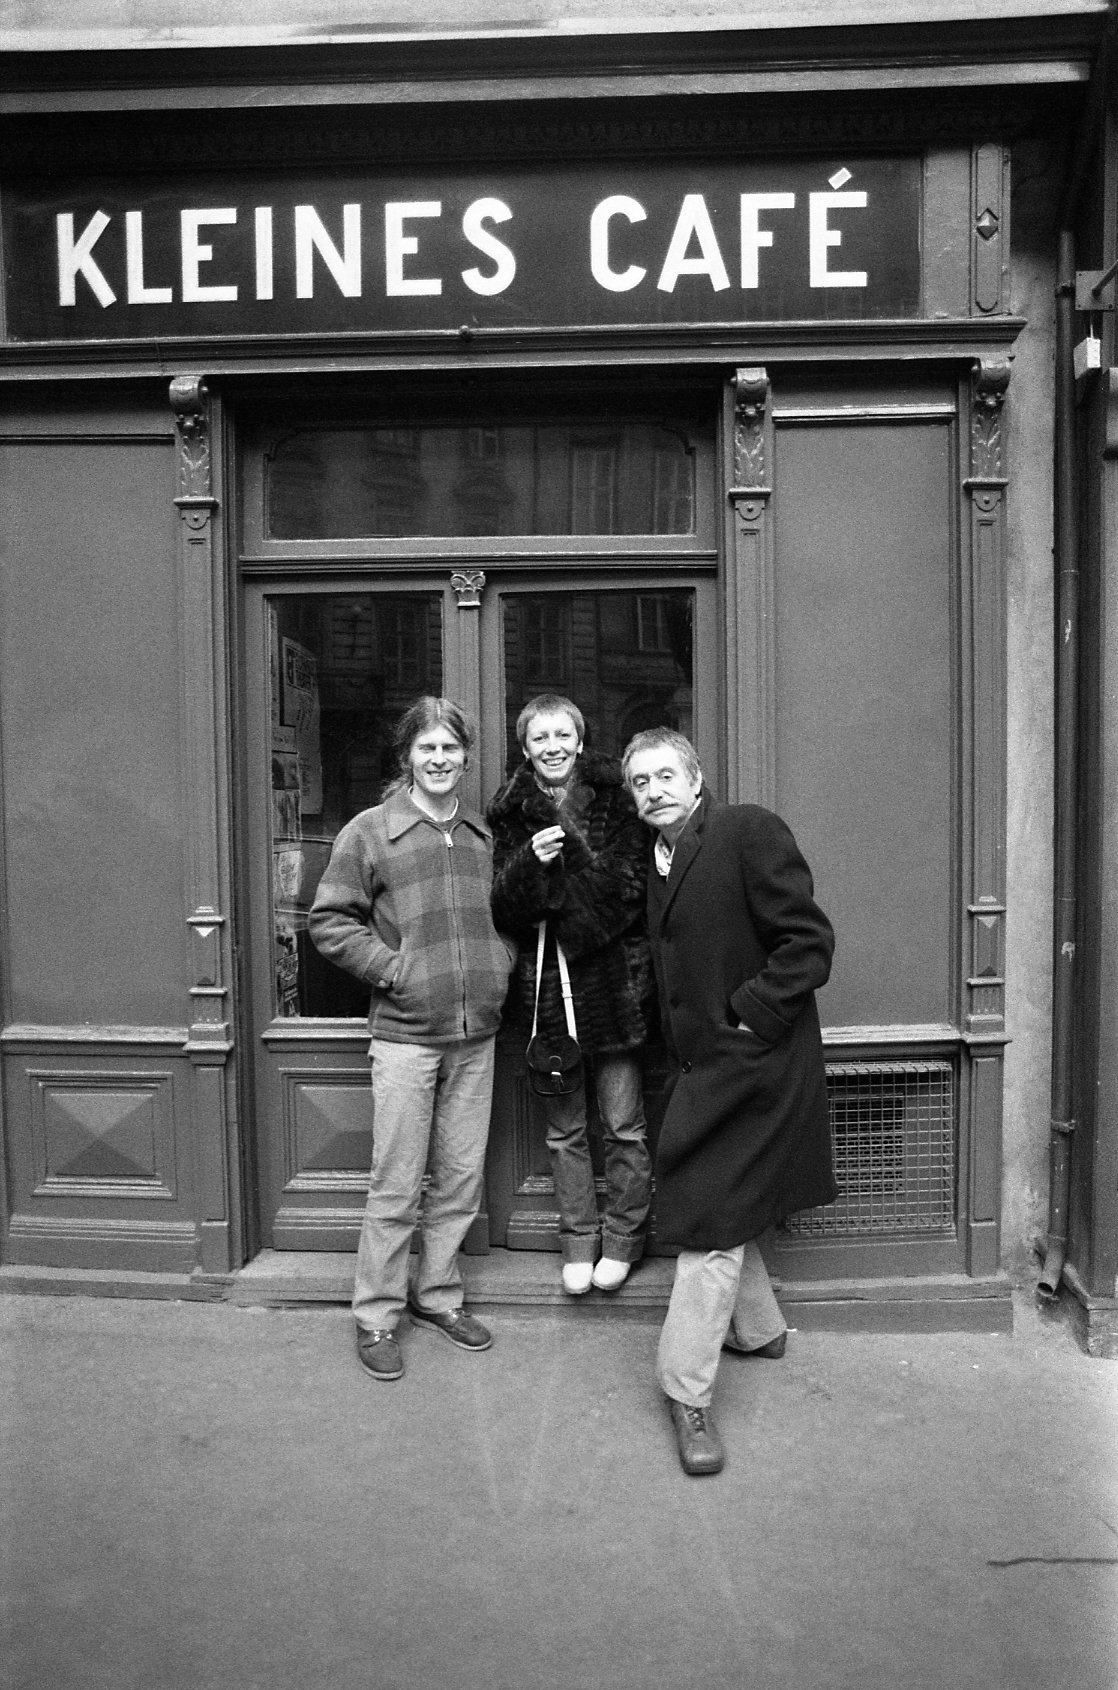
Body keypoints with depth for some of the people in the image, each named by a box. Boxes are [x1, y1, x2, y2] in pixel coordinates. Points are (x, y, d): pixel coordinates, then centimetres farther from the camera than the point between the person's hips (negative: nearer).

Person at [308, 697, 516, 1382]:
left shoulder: (486, 836, 10)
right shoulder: (370, 832, -4)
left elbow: (507, 913, 21)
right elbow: (329, 919, -4)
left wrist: (501, 963, 4)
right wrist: (391, 966, -12)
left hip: (477, 1035, 5)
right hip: (406, 1034, -4)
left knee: (462, 1178, 13)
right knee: (397, 1184, 3)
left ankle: (439, 1294, 31)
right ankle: (377, 1316, 20)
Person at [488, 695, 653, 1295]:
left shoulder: (614, 801, -2)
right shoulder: (509, 813, 3)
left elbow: (628, 890, -7)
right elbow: (500, 908, -3)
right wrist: (530, 863, -20)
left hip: (612, 981, -2)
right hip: (544, 986, 2)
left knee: (624, 1126, 9)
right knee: (564, 1129, 13)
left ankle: (622, 1237, 27)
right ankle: (578, 1241, 28)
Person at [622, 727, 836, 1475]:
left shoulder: (751, 831, -14)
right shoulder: (656, 860, 11)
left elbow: (810, 942, -18)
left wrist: (747, 1016, -18)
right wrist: (685, 1040, 6)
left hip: (752, 1061, -8)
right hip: (705, 1062, 8)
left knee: (712, 1218, -5)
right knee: (721, 1205, 20)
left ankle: (688, 1390, 7)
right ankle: (759, 1329, 41)